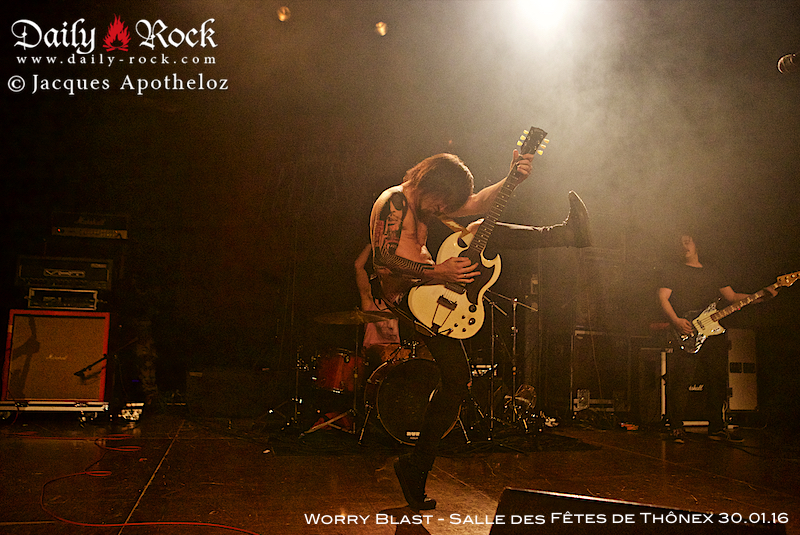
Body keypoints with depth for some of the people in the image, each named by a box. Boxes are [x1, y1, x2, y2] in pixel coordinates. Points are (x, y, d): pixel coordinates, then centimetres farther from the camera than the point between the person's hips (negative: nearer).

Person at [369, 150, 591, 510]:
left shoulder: (425, 202, 13)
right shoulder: (393, 203, -17)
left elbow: (477, 204, 8)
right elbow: (383, 260, -26)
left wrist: (512, 179, -10)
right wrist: (437, 273, -35)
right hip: (408, 297, -9)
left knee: (485, 233, 10)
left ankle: (566, 233, 14)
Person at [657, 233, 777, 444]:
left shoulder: (712, 270, 22)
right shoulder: (673, 270, 8)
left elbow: (732, 296, 20)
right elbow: (663, 298, -1)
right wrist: (676, 321, -17)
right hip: (687, 333, -4)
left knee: (718, 381, 4)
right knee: (681, 381, -12)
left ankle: (716, 427, 14)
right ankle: (677, 428, -4)